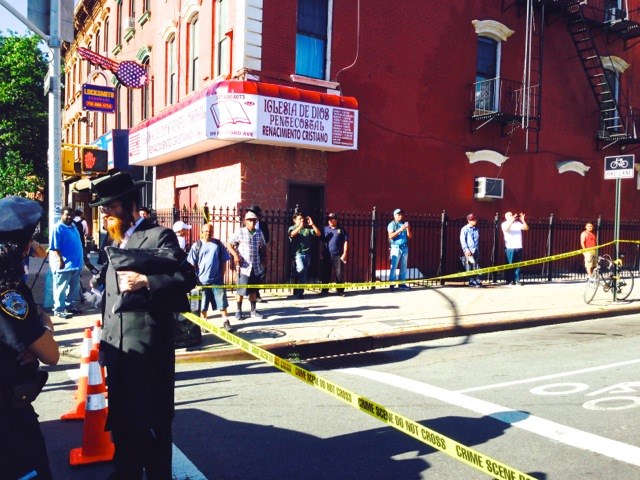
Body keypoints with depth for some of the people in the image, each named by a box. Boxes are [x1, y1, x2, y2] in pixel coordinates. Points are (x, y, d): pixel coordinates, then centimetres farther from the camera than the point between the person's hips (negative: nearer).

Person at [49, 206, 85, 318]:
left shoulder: (73, 227, 14)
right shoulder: (58, 228, -11)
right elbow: (54, 247, -18)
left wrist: (82, 259, 22)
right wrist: (60, 260, -26)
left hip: (76, 263, 9)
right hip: (64, 264, -9)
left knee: (74, 288, 16)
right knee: (61, 289, -2)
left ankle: (69, 306, 28)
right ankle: (58, 310, 4)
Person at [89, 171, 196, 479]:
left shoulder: (159, 236, -8)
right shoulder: (115, 243, 17)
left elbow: (187, 278, -14)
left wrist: (146, 281, -22)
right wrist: (104, 339, 17)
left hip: (148, 345, -8)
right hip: (117, 346, 8)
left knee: (151, 419, 3)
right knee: (121, 417, 18)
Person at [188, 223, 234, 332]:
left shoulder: (218, 244, 2)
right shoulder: (197, 245, -1)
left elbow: (224, 261, 8)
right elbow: (192, 264, 1)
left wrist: (222, 275, 4)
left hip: (217, 279, 1)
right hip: (202, 280, 0)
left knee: (222, 302, 3)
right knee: (203, 304, 9)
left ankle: (225, 322, 14)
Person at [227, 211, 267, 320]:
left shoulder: (259, 233, 6)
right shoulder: (240, 232, -5)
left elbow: (263, 246, 19)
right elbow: (229, 244, -3)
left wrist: (263, 260, 11)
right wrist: (235, 255, -16)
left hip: (256, 267, 4)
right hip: (244, 266, -4)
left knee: (253, 289, 11)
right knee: (241, 289, 1)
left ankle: (253, 311, 20)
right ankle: (239, 311, 14)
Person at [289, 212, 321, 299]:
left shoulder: (308, 228, 15)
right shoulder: (292, 228, 6)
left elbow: (318, 234, 7)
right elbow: (292, 234, -16)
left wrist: (312, 224, -1)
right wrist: (301, 226, -17)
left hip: (307, 253, 4)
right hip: (298, 253, -4)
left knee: (305, 274, 3)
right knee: (301, 268, -25)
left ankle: (299, 291, 13)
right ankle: (298, 290, -10)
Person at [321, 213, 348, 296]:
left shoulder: (341, 229, 3)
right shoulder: (325, 229, 10)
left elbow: (346, 241, 1)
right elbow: (321, 242, 11)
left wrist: (344, 254, -6)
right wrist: (321, 253, 4)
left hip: (338, 255, -2)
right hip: (327, 255, 3)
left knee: (339, 273, -2)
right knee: (325, 274, 7)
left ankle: (340, 291, 6)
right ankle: (324, 290, 17)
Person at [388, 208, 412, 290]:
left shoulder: (405, 224, 12)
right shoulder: (392, 224, -2)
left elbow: (410, 236, 9)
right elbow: (391, 236, -14)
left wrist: (408, 229, -10)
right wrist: (400, 229, -20)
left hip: (405, 248, 5)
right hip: (396, 248, -5)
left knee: (404, 267, 8)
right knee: (394, 267, -7)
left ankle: (402, 283, 15)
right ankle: (391, 284, -3)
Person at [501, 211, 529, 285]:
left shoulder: (518, 223, 14)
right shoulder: (504, 224, 2)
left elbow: (526, 228, 4)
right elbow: (505, 229, -19)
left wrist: (523, 220, -9)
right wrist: (512, 220, -25)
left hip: (519, 247, 4)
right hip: (510, 248, -4)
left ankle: (517, 280, 10)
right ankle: (509, 281, 3)